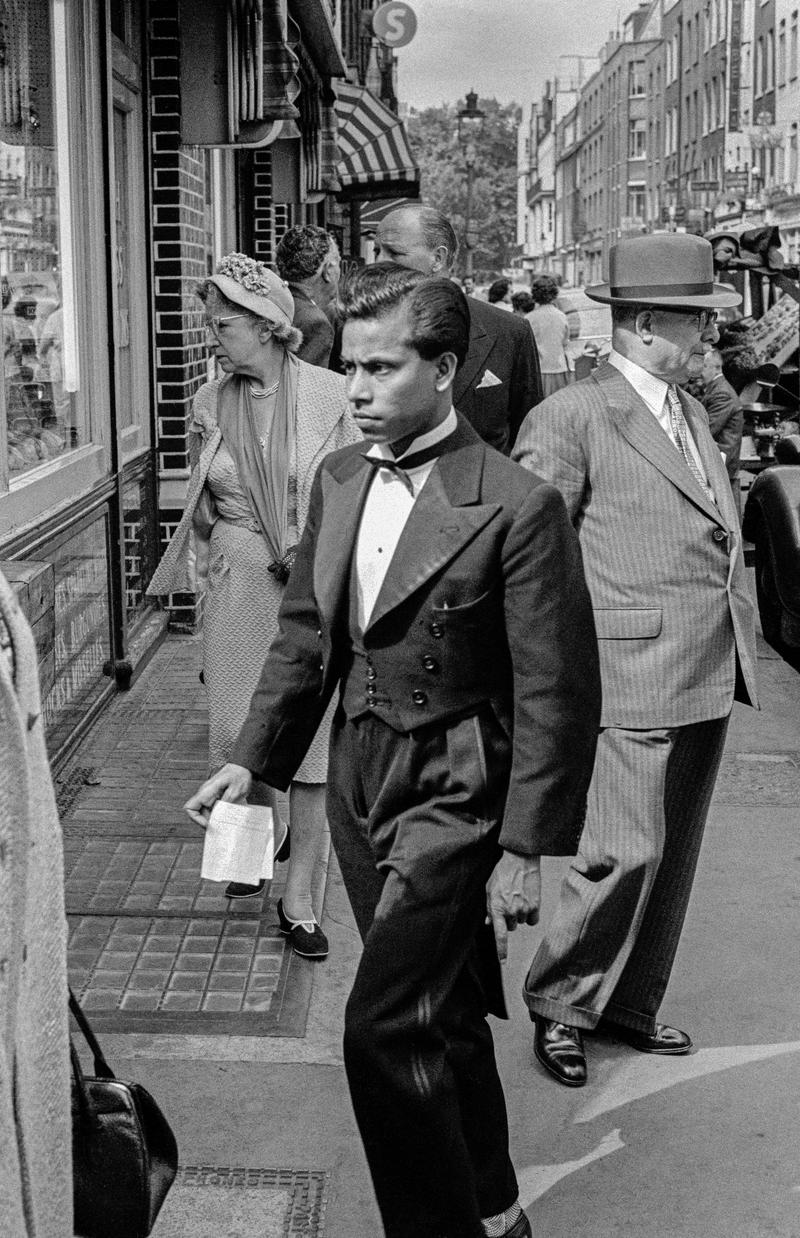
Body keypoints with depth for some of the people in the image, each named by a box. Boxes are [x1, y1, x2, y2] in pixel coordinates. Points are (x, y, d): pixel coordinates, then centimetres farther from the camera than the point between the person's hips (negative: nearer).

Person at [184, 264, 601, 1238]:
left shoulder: (516, 506, -18)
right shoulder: (339, 478, 4)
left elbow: (554, 694, -16)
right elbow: (306, 632, 13)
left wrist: (526, 848, -15)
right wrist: (253, 758, 5)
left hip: (455, 789, -7)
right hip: (361, 779, 7)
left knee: (384, 1027, -13)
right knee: (442, 1017, 21)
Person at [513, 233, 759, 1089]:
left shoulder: (691, 410, 16)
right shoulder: (571, 418, -10)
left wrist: (738, 647, 16)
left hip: (710, 677, 8)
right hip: (632, 675, -8)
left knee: (673, 855, 14)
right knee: (624, 853, -8)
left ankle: (631, 1005, 29)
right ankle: (559, 1008, 12)